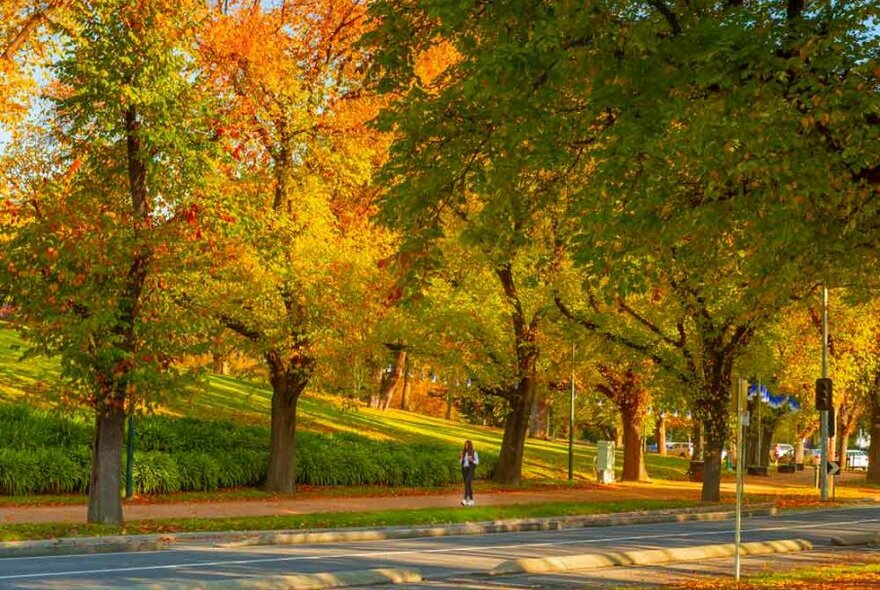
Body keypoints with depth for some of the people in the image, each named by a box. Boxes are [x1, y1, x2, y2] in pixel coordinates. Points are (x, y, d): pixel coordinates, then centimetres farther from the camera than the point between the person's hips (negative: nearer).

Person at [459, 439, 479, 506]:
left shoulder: (474, 453, -4)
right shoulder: (463, 452, 9)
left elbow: (477, 462, -1)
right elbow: (461, 462, 12)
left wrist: (471, 460, -19)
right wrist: (460, 458, -7)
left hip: (471, 470, -5)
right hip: (464, 469, 5)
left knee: (467, 483, -20)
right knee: (468, 485, 9)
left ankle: (465, 499, -27)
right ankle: (471, 500, 19)